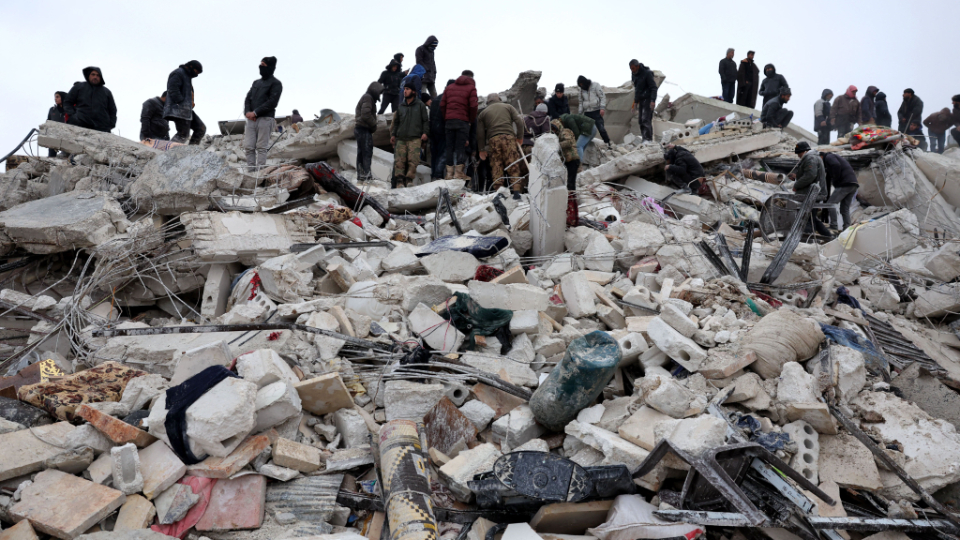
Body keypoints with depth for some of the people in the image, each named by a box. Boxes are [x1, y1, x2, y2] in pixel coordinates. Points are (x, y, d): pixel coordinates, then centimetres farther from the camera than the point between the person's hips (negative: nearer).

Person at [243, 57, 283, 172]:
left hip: (265, 118, -6)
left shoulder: (275, 83, 2)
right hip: (251, 119, 6)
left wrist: (255, 112, -13)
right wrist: (247, 112, -3)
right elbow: (248, 98, 18)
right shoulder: (256, 82, 23)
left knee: (261, 147, -9)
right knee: (248, 147, -2)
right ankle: (251, 170, 0)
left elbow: (272, 102, -10)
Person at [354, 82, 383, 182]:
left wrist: (373, 125, 10)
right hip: (364, 129, -10)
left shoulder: (366, 97, 22)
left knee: (361, 153, 11)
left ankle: (360, 175, 16)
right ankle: (366, 174, -10)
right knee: (367, 152, -9)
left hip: (359, 129, 10)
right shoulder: (368, 98, -11)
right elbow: (366, 114, -22)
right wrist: (374, 124, -10)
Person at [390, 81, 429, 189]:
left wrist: (425, 132, -3)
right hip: (401, 138, 3)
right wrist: (393, 134, 16)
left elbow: (425, 120, 7)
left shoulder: (420, 105, 6)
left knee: (413, 160, -12)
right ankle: (399, 179, 0)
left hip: (415, 138, -3)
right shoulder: (401, 106, 16)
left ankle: (409, 179, -6)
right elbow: (396, 122, 22)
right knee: (399, 160, -4)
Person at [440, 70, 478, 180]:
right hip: (463, 121, -4)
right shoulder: (471, 87, 4)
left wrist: (445, 118, 15)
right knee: (461, 146, -3)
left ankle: (449, 172, 3)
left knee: (449, 146, 6)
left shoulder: (449, 87, 18)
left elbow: (442, 105, 11)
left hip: (448, 120, 4)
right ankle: (459, 171, -8)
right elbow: (473, 106, -7)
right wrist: (471, 121, 3)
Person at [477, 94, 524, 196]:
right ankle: (516, 190, -10)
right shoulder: (508, 106, 20)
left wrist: (482, 149, 20)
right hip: (509, 137, -1)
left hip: (493, 140, 1)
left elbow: (480, 133, 16)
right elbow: (519, 121, 8)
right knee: (513, 166, -2)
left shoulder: (483, 113, 20)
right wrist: (520, 137, 12)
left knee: (496, 166, 4)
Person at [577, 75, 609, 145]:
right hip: (587, 113, 5)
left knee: (601, 128, -12)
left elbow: (602, 97, -3)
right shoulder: (582, 90, 12)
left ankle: (608, 144, -5)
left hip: (596, 111, -5)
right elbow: (581, 102, 19)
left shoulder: (595, 85, -1)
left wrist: (602, 108, -13)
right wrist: (580, 113, 10)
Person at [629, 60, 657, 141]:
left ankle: (648, 139, -19)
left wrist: (653, 101, -25)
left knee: (646, 120, -16)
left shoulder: (647, 73, -13)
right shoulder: (634, 74, 11)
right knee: (641, 120, 4)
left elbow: (653, 88, -15)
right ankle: (644, 139, 7)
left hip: (648, 99, -8)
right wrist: (635, 101, 20)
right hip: (641, 100, 8)